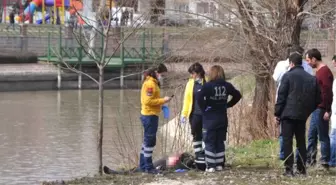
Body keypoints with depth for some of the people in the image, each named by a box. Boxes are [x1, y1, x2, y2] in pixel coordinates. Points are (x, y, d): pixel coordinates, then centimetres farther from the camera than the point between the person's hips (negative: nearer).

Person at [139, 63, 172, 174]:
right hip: (150, 116, -10)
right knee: (150, 141, -6)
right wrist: (163, 100, -18)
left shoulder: (153, 83, 15)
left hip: (150, 116, 10)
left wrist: (160, 105, 7)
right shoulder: (150, 83, -16)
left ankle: (143, 165, 22)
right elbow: (148, 101, -22)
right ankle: (148, 167, -2)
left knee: (147, 140, 15)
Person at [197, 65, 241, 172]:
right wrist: (227, 105, 12)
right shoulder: (227, 86, 1)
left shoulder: (208, 86, -13)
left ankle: (210, 166, -3)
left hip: (210, 118, -4)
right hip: (222, 118, 4)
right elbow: (237, 95, 9)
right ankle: (219, 165, 14)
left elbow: (199, 97, -25)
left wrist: (204, 108, -11)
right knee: (220, 142, 13)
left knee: (209, 142, 1)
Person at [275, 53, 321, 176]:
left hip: (288, 114, -5)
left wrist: (277, 113, -3)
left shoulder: (288, 76, -6)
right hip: (303, 115, 5)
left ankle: (289, 169, -8)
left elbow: (281, 96, -8)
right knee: (301, 141, 14)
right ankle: (302, 168, 14)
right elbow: (318, 99, 11)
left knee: (287, 141, -2)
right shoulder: (312, 79, 9)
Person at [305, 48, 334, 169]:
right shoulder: (318, 71, 15)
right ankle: (310, 159, 20)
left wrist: (327, 110, -23)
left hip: (321, 109, -10)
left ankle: (325, 162, 0)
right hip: (316, 109, 10)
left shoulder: (325, 72, -16)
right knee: (311, 135, 14)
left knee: (323, 136, -4)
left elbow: (328, 92, -21)